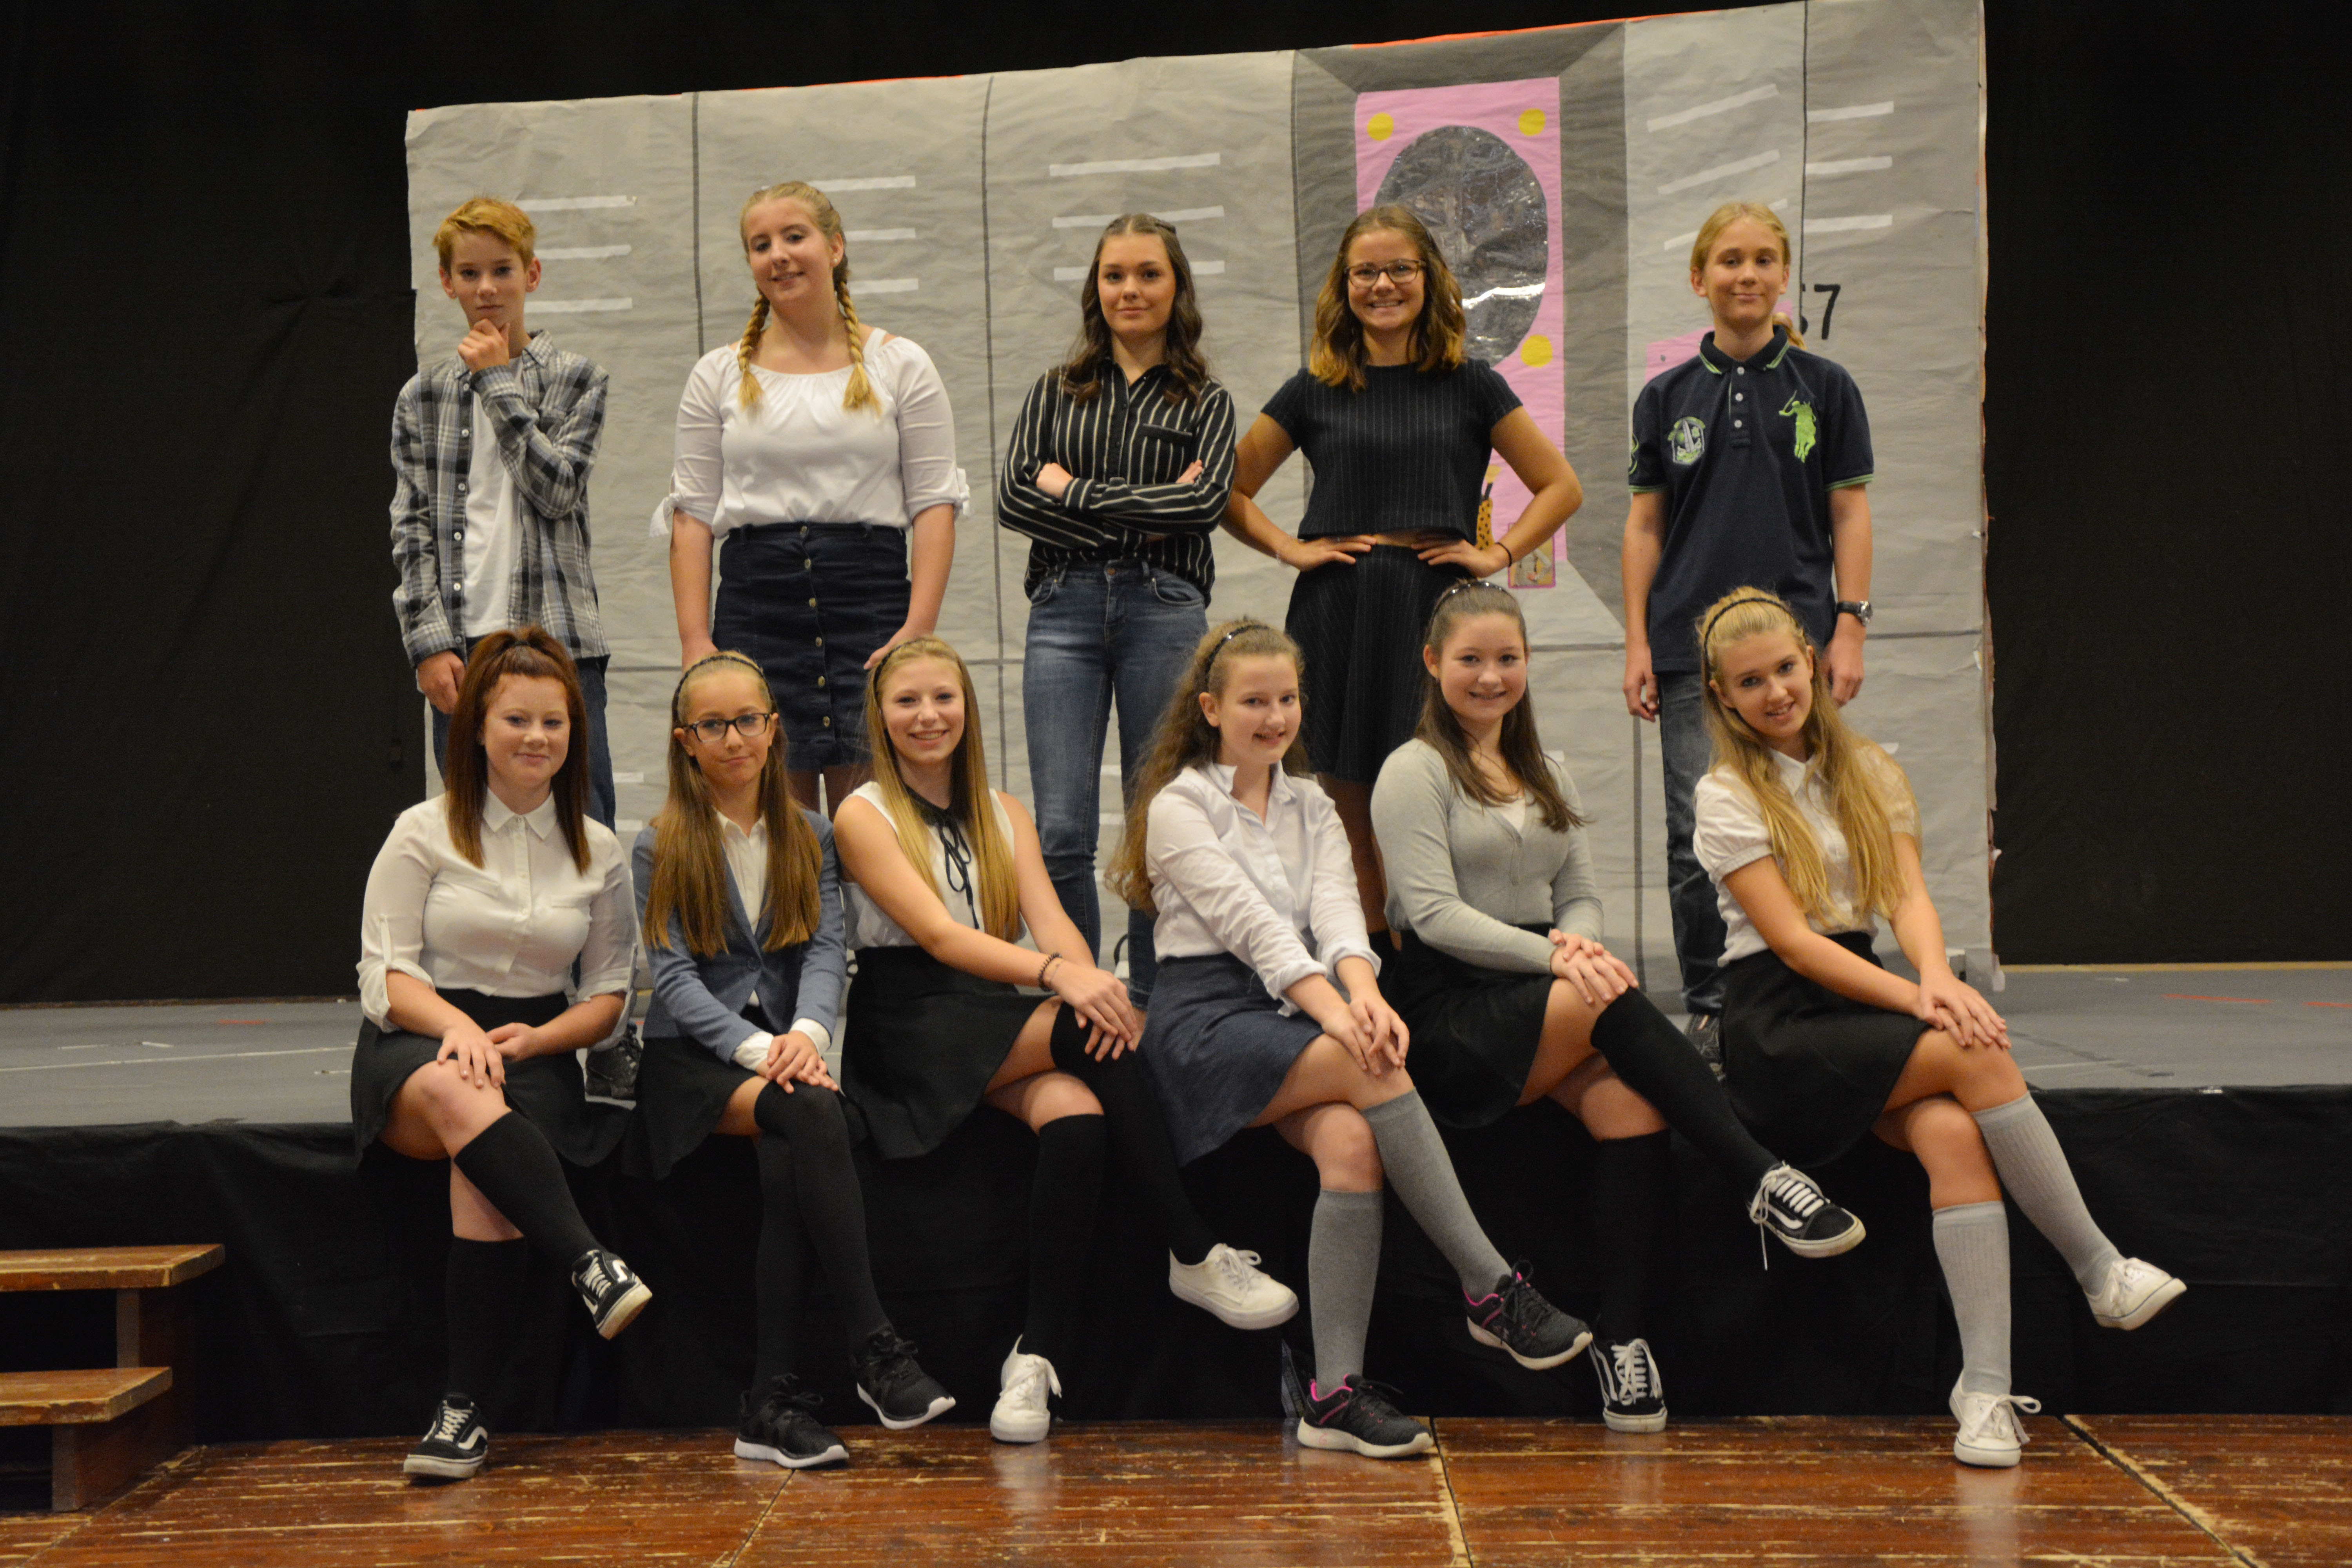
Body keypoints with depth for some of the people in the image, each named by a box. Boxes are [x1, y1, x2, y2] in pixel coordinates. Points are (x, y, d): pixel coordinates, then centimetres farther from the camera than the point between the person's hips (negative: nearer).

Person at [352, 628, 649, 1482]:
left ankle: (465, 1410, -29)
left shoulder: (599, 852, 11)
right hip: (416, 1048, -1)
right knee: (460, 1096, -39)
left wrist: (533, 1038, -8)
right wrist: (457, 1025, -21)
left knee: (481, 1168, -33)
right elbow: (385, 978, -1)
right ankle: (592, 1267, -47)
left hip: (536, 1055, 1)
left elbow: (609, 997, 12)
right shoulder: (423, 833, 3)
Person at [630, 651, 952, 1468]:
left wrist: (807, 1031, -19)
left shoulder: (810, 836, 16)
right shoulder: (660, 847, 6)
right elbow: (674, 978, -5)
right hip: (693, 1060, -2)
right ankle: (878, 1351, -33)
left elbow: (826, 948, 3)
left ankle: (771, 1404, -27)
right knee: (811, 1112, -34)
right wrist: (756, 1049, -22)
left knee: (789, 1162, -32)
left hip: (783, 1048, 2)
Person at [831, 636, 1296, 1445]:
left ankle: (1038, 1355, -30)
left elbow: (1051, 922, 3)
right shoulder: (864, 815, 2)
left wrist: (1089, 977, -21)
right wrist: (1058, 975, -28)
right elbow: (937, 934, -13)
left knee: (1078, 1121, -31)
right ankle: (1197, 1256, -24)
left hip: (1000, 1022, 4)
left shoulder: (1005, 815, 19)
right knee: (1101, 1027, -30)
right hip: (910, 1028, -4)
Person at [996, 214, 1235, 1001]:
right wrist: (1141, 517, -8)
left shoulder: (1205, 402, 11)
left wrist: (1074, 492, -6)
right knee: (1061, 831, -5)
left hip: (1164, 610, -1)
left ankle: (1150, 997, 15)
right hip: (1065, 610, 1)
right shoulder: (1057, 391, 15)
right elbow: (1013, 496, 1)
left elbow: (1205, 501, -7)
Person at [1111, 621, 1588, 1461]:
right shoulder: (1178, 807, 2)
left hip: (1300, 1011, 4)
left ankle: (1334, 1392, -29)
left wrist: (1363, 990, -22)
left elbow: (1336, 908, 0)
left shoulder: (1312, 806, 20)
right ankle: (1492, 1288, -25)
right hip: (1209, 1020, -4)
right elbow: (1250, 922, -13)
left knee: (1351, 1143, -29)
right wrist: (1328, 1008, -28)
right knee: (1378, 1071, -30)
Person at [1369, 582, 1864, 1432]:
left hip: (1542, 991, 5)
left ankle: (1624, 1332, -27)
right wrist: (1552, 956, -22)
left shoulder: (1549, 777, 22)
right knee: (1616, 1004, -33)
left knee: (1629, 1097, -27)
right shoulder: (1414, 772, 1)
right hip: (1448, 1012, -5)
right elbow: (1432, 913, -10)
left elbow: (1581, 895, 16)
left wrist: (1577, 942, -9)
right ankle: (1765, 1179, -32)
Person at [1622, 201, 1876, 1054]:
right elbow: (1645, 524, 8)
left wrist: (1850, 628, -4)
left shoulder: (1825, 388, 6)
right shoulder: (1668, 397, 9)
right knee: (1696, 832, 0)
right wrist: (1637, 644, 2)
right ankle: (1708, 1005, 10)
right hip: (1689, 643, 1)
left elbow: (1850, 516, 5)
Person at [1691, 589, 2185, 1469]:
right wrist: (1918, 1001, -22)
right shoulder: (1727, 797, -2)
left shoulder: (1868, 772, 14)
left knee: (1953, 1135, -28)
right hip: (1777, 1026, -4)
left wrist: (1938, 976, -21)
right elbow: (1793, 941, -11)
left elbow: (1907, 896, 1)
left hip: (1860, 994, 4)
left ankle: (1985, 1389, -29)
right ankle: (2104, 1274, -17)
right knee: (1979, 1057, -28)